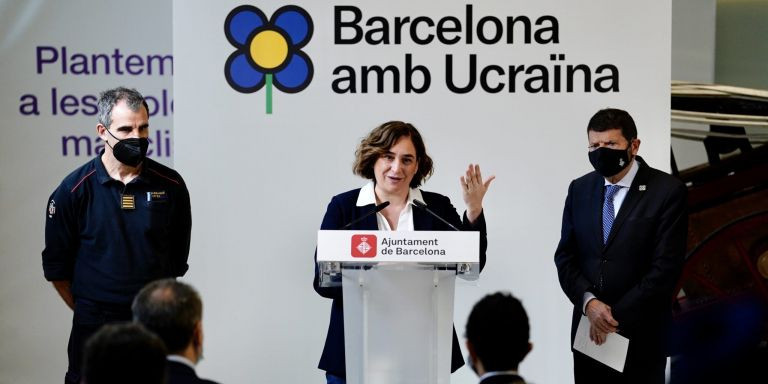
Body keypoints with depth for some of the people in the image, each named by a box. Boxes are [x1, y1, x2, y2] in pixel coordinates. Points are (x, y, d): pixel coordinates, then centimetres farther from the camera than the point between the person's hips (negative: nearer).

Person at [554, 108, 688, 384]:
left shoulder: (668, 191, -8)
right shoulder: (580, 189, 7)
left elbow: (666, 267, -13)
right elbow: (565, 256, 6)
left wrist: (617, 317, -13)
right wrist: (589, 302, -11)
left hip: (640, 332, -4)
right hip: (588, 329, 4)